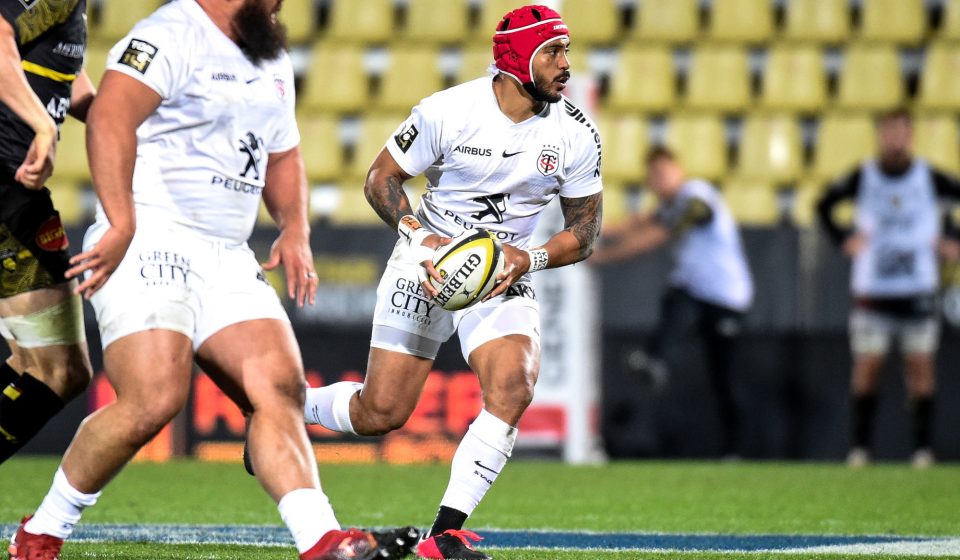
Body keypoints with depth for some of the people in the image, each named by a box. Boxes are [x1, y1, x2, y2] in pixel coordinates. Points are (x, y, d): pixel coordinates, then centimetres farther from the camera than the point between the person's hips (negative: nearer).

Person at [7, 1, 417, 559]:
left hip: (229, 261, 9)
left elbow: (283, 156, 33)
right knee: (154, 399, -21)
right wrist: (121, 225, -29)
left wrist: (295, 230, 15)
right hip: (151, 246, -9)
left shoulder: (272, 62, 21)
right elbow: (109, 119, -22)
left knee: (280, 387, -7)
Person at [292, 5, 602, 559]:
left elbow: (585, 231, 1)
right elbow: (381, 178, -5)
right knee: (380, 414, -1)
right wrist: (421, 237, -20)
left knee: (513, 393, -24)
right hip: (429, 261, -2)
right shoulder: (448, 112, -16)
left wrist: (531, 258, -18)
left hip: (505, 276, 2)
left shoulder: (577, 134, -7)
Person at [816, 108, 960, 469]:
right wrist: (843, 239, 3)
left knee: (921, 365, -4)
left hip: (918, 290, 0)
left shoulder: (929, 178, 1)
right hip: (871, 290, 0)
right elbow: (824, 205, 16)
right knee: (867, 365, -3)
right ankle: (859, 446, 4)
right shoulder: (863, 177, 3)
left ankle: (923, 447, 2)